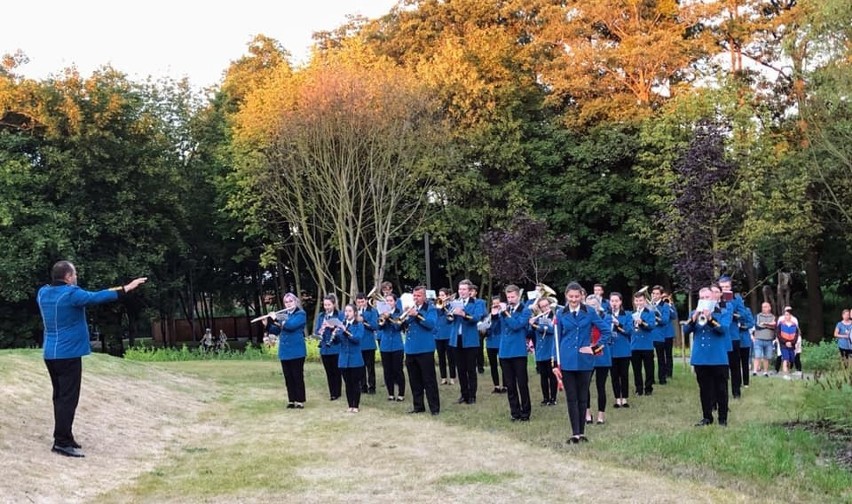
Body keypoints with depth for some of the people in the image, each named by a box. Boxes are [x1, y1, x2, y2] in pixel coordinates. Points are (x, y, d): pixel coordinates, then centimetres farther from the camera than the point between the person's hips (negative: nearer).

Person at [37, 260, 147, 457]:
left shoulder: (43, 293, 8)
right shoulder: (70, 294, -15)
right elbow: (97, 297, -16)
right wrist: (126, 288, -10)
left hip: (51, 354, 9)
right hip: (68, 354, -9)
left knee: (60, 397, 14)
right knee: (68, 398, -6)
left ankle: (63, 438, 19)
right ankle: (62, 442, -8)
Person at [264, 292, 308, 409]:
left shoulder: (301, 314, -5)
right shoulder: (283, 315, 14)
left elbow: (290, 325, -21)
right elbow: (276, 331, 15)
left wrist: (275, 319, -15)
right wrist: (267, 324, -2)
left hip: (296, 351, -6)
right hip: (284, 352, 6)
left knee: (297, 377, -4)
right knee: (288, 377, 8)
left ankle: (300, 401, 0)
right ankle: (292, 400, 14)